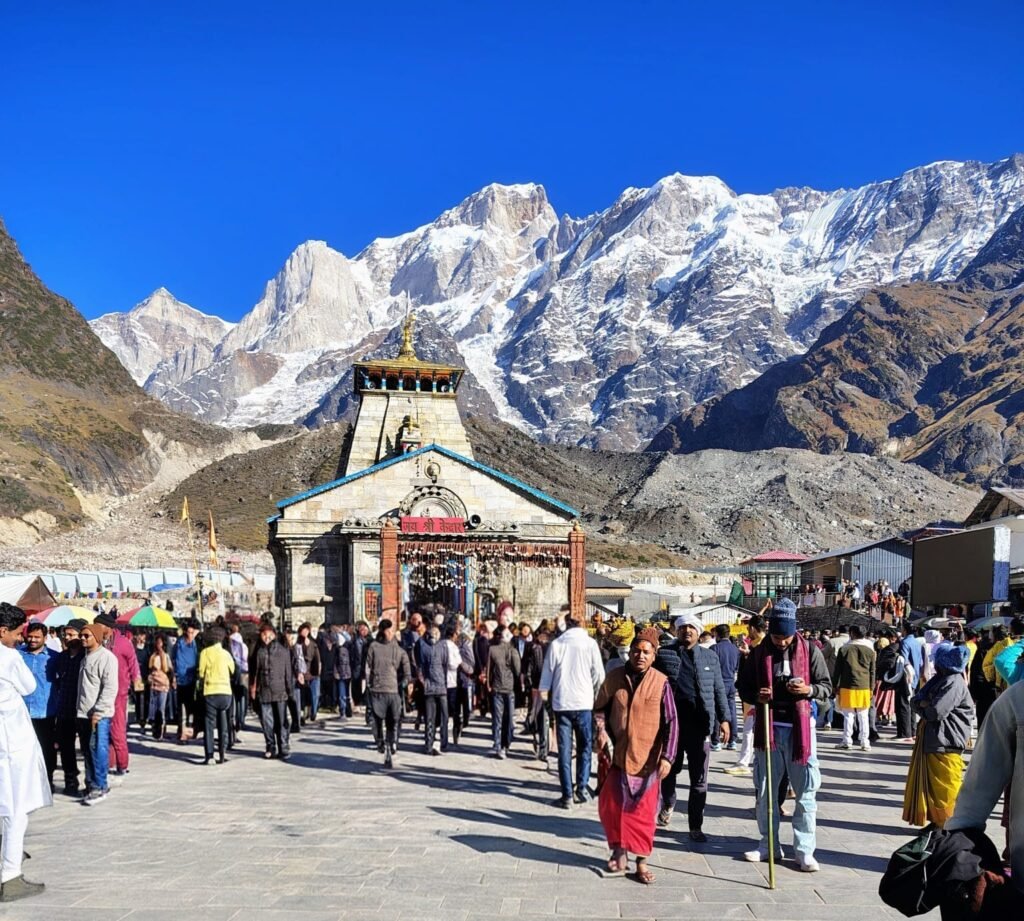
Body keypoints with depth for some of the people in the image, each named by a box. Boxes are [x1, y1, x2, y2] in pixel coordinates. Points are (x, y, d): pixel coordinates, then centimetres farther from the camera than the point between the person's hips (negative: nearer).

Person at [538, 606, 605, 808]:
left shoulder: (556, 644, -3)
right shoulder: (590, 644, -6)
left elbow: (547, 672, 1)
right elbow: (599, 674, -3)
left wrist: (543, 693, 15)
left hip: (561, 702, 1)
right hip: (584, 702, -1)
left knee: (564, 749, 6)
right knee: (585, 747, 14)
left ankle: (567, 795, 4)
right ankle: (582, 787, 4)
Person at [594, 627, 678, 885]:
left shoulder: (661, 683, -8)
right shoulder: (614, 677, -2)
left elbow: (671, 723, -7)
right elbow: (600, 708, 12)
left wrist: (667, 757, -14)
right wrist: (601, 730, -6)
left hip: (647, 759, -2)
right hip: (617, 755, 2)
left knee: (643, 812, 5)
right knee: (610, 805, 5)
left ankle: (641, 862, 17)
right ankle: (619, 852, 24)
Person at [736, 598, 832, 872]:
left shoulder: (810, 651, -3)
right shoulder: (758, 654, 1)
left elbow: (827, 687, 2)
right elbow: (744, 688, 8)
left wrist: (809, 689, -19)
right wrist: (757, 695, -13)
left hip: (800, 728, -2)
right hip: (768, 728, 2)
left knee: (806, 792, 0)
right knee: (765, 790, 11)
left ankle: (804, 851, 7)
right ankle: (768, 845, 24)